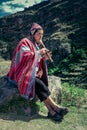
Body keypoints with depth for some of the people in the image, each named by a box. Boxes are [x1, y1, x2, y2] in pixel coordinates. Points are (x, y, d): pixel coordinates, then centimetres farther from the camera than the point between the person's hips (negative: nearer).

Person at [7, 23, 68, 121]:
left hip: (33, 73, 7)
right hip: (23, 74, -7)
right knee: (40, 84, -26)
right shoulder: (25, 42, -10)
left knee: (41, 85, -19)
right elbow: (25, 57, -24)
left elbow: (37, 60, 15)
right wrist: (39, 52, -21)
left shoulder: (35, 44, 14)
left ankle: (51, 111, -22)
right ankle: (55, 107, -17)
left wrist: (44, 57, -5)